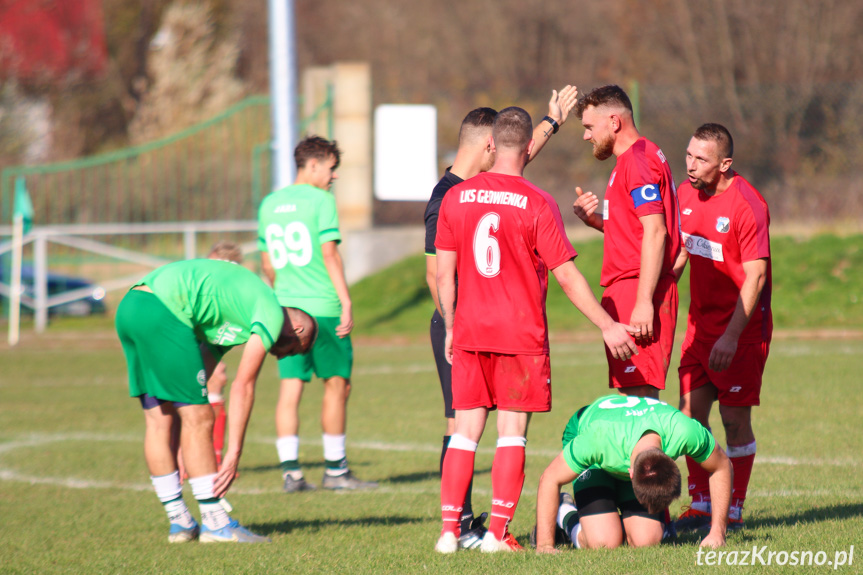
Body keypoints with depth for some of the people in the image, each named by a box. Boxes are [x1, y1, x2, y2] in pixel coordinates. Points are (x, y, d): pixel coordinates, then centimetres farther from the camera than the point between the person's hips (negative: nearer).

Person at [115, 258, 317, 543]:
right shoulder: (273, 314, 4)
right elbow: (243, 387, -2)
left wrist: (179, 451, 28)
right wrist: (233, 454, 0)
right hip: (160, 312, -10)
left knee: (158, 421, 14)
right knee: (198, 419, -2)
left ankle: (180, 523, 20)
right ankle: (215, 523, 3)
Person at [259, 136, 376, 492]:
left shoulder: (269, 204, 13)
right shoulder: (321, 200, -6)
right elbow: (329, 254, -12)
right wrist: (346, 302, -12)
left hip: (286, 309, 6)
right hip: (322, 307, -6)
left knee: (290, 387, 2)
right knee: (337, 385, 5)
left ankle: (290, 470, -5)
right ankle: (335, 470, 9)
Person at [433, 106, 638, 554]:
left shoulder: (455, 198, 2)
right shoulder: (538, 204, -8)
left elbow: (444, 272, 5)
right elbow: (566, 276, -7)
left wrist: (450, 328, 16)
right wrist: (608, 326, 0)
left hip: (469, 333, 3)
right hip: (522, 334, -3)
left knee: (466, 431, 7)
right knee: (512, 433, 2)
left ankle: (449, 531, 3)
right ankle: (498, 533, 0)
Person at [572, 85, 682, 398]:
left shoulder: (638, 159, -12)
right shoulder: (640, 156, 21)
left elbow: (655, 232, -20)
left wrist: (644, 301, -24)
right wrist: (593, 218, 8)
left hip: (636, 290, -11)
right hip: (627, 291, 11)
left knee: (639, 395, -13)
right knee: (635, 399, 9)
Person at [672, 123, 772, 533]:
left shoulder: (746, 204, -18)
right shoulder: (687, 193, 5)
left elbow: (755, 276, -20)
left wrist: (731, 336, -24)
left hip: (742, 325, -7)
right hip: (701, 321, 7)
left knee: (735, 417, -4)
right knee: (691, 411, 4)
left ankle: (734, 512, 5)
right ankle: (700, 506, 12)